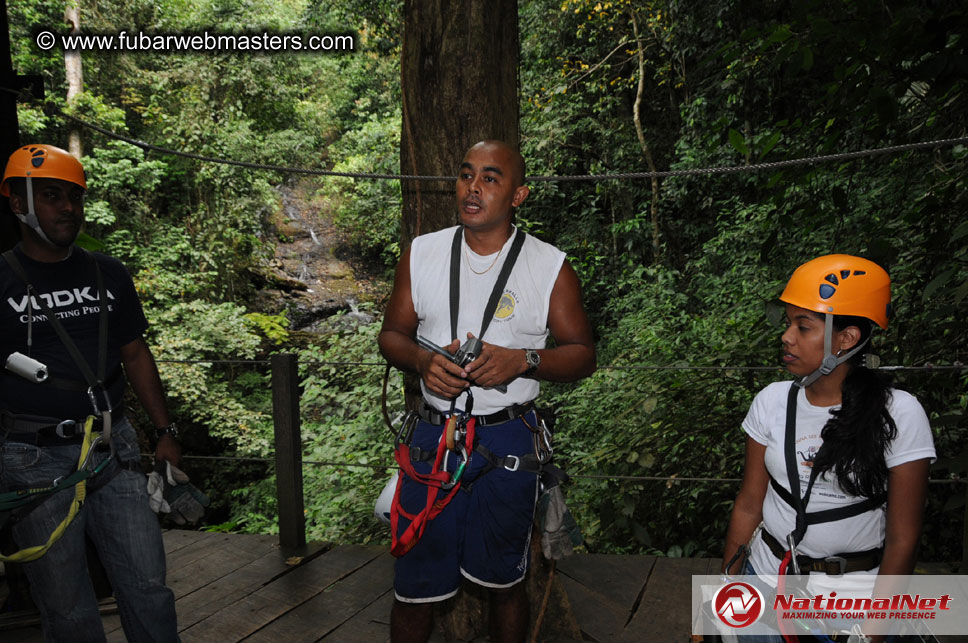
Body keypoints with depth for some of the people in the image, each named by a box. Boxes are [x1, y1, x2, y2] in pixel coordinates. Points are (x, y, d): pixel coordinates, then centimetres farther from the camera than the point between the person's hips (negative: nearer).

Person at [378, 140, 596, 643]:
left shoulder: (551, 267, -4)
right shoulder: (421, 254, 3)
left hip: (508, 442, -1)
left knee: (504, 582, 16)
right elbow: (391, 334, 10)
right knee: (415, 588, 10)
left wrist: (522, 360, -19)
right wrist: (421, 360, -13)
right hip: (433, 435, 2)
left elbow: (583, 354, 0)